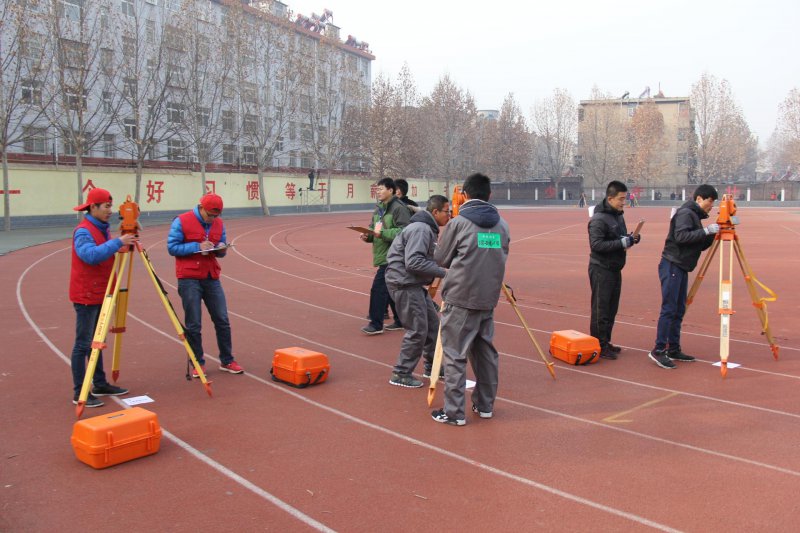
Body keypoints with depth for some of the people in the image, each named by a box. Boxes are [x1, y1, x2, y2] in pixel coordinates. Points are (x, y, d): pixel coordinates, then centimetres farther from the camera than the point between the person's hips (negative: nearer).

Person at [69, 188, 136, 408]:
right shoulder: (83, 231, -15)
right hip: (86, 296, -9)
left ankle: (100, 385, 23)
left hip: (100, 295, 9)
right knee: (83, 344, -6)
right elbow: (91, 255, -32)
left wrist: (125, 241, 5)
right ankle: (79, 392, -1)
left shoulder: (102, 229, 14)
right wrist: (117, 242, -31)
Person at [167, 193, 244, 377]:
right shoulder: (182, 221, -5)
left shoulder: (219, 223, 10)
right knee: (193, 324, 0)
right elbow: (172, 247, -8)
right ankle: (198, 363, 13)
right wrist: (197, 246, -17)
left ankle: (227, 361, 16)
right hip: (189, 279, -5)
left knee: (222, 320, 5)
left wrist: (221, 249, -7)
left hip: (212, 278, 5)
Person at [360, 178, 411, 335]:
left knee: (378, 289, -8)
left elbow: (404, 232, -21)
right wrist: (368, 235, -2)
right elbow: (373, 228, 20)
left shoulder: (398, 208, -13)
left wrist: (382, 233, -24)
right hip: (383, 256, 9)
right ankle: (400, 321, 26)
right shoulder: (379, 208, 15)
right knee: (391, 290, 15)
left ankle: (376, 324, 1)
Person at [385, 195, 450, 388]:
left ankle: (432, 366, 29)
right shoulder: (421, 229, -18)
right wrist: (442, 272, -22)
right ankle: (401, 374, 3)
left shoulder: (429, 229, 16)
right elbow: (413, 262, -27)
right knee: (418, 329, -8)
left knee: (433, 323, 16)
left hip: (414, 283, 11)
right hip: (404, 283, -11)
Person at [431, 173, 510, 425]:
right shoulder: (502, 225, 8)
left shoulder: (458, 223, -8)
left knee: (455, 354, 0)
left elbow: (440, 259, 1)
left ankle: (454, 412, 3)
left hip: (460, 299, -5)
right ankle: (485, 405, 25)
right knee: (485, 350, 16)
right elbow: (501, 258, 15)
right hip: (489, 298, 6)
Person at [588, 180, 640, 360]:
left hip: (615, 269, 9)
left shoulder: (618, 215, 13)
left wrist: (631, 239, 1)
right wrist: (622, 242, -24)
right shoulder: (598, 219, -16)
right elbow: (596, 244, -23)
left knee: (612, 308, 14)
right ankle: (599, 346, 2)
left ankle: (605, 343, 24)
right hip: (601, 270, -9)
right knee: (600, 309, -4)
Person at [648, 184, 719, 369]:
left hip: (681, 268, 10)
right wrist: (706, 231, -23)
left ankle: (673, 350, 16)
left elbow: (700, 245, 20)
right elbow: (681, 236, -24)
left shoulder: (695, 216, 20)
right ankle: (658, 350, -10)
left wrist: (712, 235, 5)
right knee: (669, 309, -11)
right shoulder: (685, 213, -9)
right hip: (671, 266, -10)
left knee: (679, 310, 10)